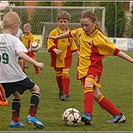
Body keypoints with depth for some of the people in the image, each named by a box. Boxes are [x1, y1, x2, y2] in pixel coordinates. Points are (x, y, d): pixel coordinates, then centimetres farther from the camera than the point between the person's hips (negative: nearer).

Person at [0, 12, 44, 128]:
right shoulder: (14, 40, -13)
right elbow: (21, 54, -28)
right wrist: (36, 63, -30)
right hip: (16, 75, -6)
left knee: (17, 95, 25)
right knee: (36, 89, 11)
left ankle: (15, 121, 19)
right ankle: (32, 116, 0)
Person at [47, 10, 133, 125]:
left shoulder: (99, 38, -14)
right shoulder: (80, 32, 4)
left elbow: (116, 51, -12)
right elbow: (70, 33, 26)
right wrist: (56, 37, 39)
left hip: (94, 66, -6)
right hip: (83, 68, 6)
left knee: (88, 85, -33)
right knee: (97, 95, 4)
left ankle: (88, 115, -46)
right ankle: (118, 115, 14)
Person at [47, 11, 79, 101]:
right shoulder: (54, 32, -5)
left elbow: (72, 44, 16)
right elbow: (50, 42, -7)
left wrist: (77, 52, 8)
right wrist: (55, 50, -22)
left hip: (67, 57, 0)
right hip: (56, 57, 0)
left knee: (65, 74, -12)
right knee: (58, 75, 9)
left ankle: (66, 93, -12)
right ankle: (61, 90, 30)